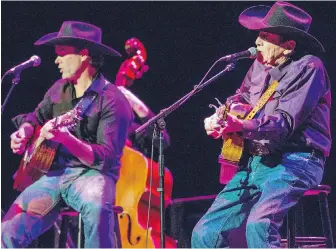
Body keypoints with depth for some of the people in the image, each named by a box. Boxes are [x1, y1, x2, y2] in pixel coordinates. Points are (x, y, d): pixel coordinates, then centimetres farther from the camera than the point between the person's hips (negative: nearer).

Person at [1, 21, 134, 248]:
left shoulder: (112, 101, -11)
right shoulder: (59, 89, 11)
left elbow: (106, 159, -18)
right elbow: (36, 117, 29)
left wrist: (66, 139, -32)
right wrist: (24, 132, 4)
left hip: (91, 175, -6)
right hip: (53, 174, 6)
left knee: (97, 207, -42)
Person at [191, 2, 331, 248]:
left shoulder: (308, 67, -12)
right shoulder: (260, 63, 10)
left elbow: (285, 122, -20)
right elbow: (242, 96, 25)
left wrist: (239, 126, -33)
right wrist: (222, 117, 2)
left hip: (294, 163, -8)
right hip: (257, 162, 8)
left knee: (259, 225, -34)